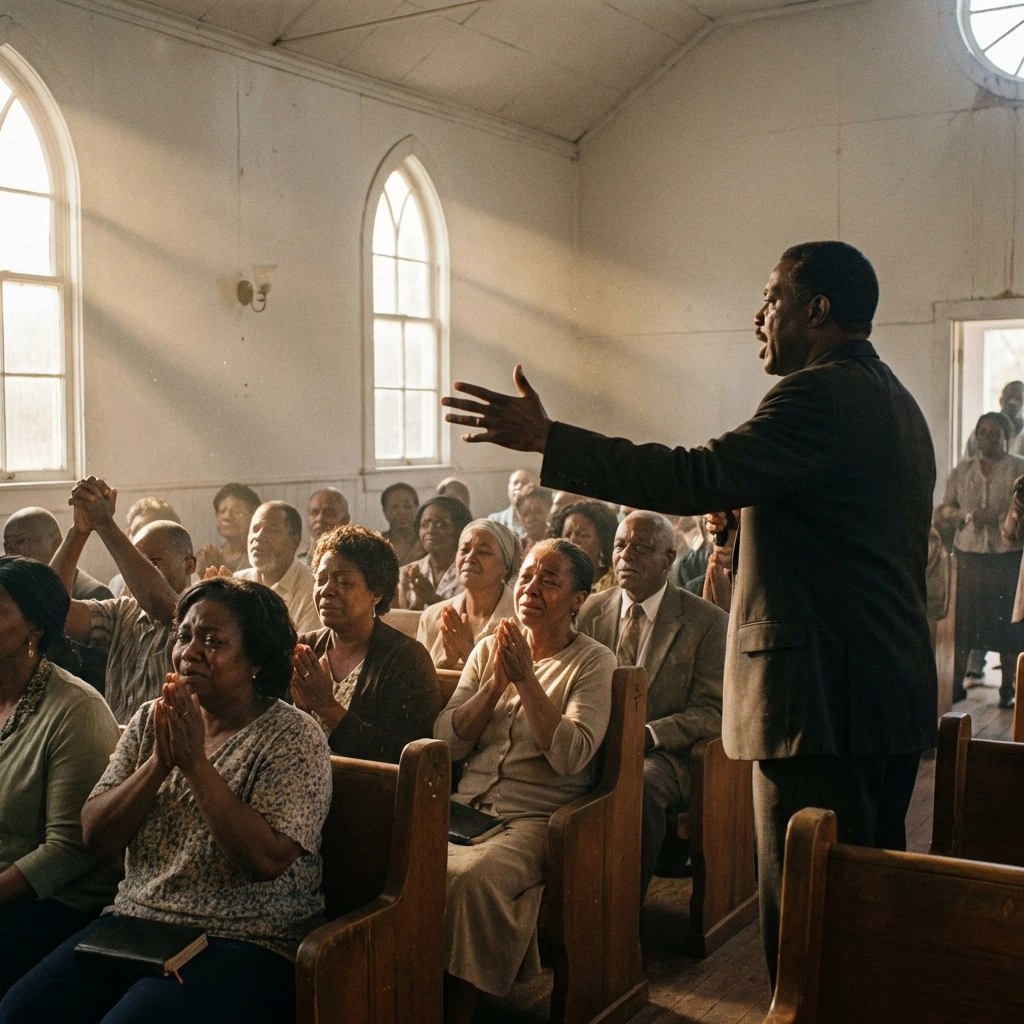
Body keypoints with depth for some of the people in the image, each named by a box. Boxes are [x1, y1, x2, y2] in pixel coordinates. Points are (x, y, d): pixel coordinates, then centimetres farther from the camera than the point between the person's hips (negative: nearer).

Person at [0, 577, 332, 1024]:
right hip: (134, 920, 6)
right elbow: (95, 836, 3)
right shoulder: (151, 720, 9)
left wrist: (195, 762, -18)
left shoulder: (294, 737, -8)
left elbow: (265, 861, -19)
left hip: (243, 942, -5)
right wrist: (159, 762, -12)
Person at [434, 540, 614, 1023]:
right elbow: (447, 741, 5)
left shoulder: (593, 661, 0)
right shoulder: (489, 648, 14)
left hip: (536, 820, -4)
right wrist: (497, 681, -7)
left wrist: (526, 678, -14)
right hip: (466, 808, 5)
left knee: (470, 878, -33)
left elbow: (570, 757, -14)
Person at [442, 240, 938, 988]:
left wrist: (546, 438, -22)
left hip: (826, 696, -11)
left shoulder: (822, 395, -14)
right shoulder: (895, 401, 19)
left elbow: (700, 479, -24)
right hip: (897, 696, 11)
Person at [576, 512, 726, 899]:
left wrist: (648, 735, -20)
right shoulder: (593, 610, 12)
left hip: (663, 753, -3)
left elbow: (711, 711, -5)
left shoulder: (708, 622, -2)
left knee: (641, 783, -37)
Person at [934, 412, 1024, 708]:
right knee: (962, 621, 3)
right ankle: (957, 683, 14)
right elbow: (945, 509, 9)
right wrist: (967, 516, -11)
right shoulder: (962, 470, 9)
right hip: (968, 557, 2)